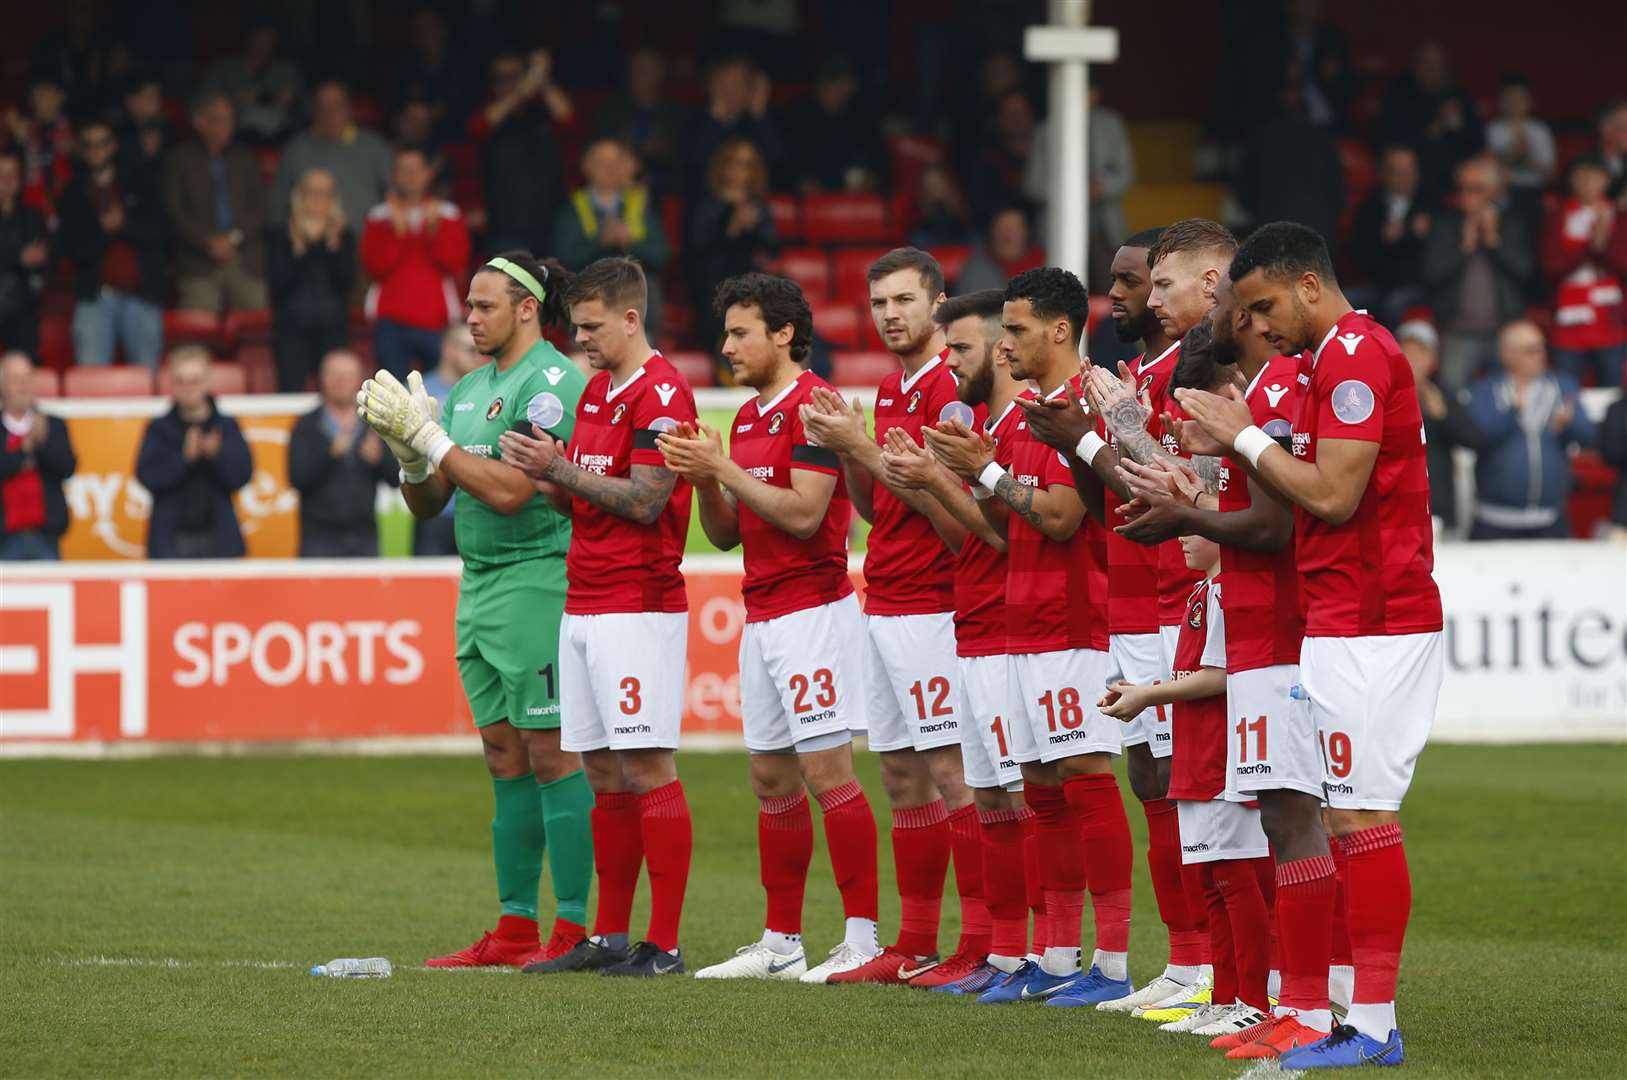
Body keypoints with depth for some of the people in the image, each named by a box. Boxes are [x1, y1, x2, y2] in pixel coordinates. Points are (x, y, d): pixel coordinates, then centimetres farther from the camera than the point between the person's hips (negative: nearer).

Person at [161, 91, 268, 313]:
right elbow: (174, 210, 2)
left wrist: (233, 238, -5)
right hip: (199, 263, -3)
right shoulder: (180, 159, 10)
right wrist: (208, 241, -10)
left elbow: (259, 207, 12)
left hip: (247, 261, 3)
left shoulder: (245, 158, 19)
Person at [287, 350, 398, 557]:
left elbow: (396, 477, 7)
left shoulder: (374, 425, 10)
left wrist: (379, 458, -14)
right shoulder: (306, 427, 3)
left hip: (364, 539, 2)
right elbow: (298, 479, -7)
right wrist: (330, 453, -20)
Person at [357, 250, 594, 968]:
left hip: (535, 580, -9)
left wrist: (428, 436, -14)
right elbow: (427, 503, 17)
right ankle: (513, 929, 12)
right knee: (505, 761, 9)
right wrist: (406, 445, -2)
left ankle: (574, 929, -6)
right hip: (477, 586, 9)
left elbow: (509, 491, -20)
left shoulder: (552, 383, -11)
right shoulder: (468, 389, 16)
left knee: (551, 755, -8)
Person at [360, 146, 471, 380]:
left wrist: (435, 231, -11)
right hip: (392, 323, 0)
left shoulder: (448, 215, 10)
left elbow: (455, 266, 0)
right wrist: (396, 233, -11)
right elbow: (375, 268, -3)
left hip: (436, 321, 0)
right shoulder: (380, 217, 8)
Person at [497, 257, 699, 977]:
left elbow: (645, 501, -17)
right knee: (603, 773, 10)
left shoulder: (660, 391, -11)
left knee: (647, 769, -8)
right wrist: (543, 471, 4)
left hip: (638, 606, -9)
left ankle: (664, 945, -7)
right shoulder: (596, 391, 17)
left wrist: (560, 468, -12)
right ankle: (609, 937, 14)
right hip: (582, 606, 9)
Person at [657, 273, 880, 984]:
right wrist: (703, 480, 0)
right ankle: (780, 943, 14)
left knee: (826, 768, -10)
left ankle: (863, 938, -9)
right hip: (761, 617, 9)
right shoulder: (747, 417, 17)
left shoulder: (812, 407, -11)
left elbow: (803, 514, -20)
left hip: (812, 610, -9)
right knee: (771, 777, 10)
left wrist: (726, 468, -15)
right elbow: (726, 533, 18)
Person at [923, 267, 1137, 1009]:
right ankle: (1057, 958, 14)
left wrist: (988, 472, -12)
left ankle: (1113, 963, -8)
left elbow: (1059, 516, -19)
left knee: (1087, 779, -9)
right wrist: (970, 473, 5)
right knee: (1044, 792, 10)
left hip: (1073, 627, -10)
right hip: (1026, 629, 10)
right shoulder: (1023, 416, 17)